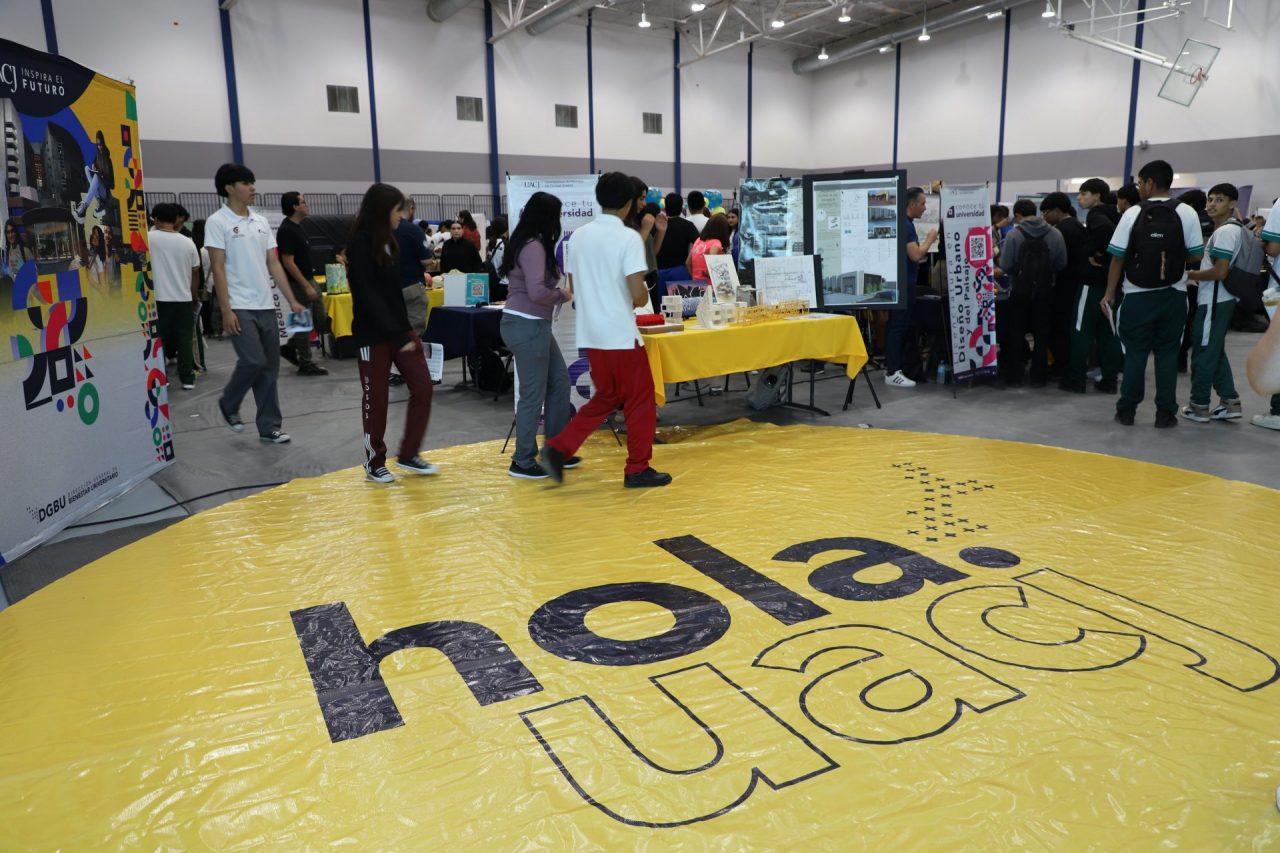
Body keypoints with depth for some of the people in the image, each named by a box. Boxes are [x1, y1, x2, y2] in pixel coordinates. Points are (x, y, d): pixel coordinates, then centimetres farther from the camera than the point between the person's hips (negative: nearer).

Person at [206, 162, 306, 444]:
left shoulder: (261, 222, 13)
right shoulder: (217, 222, -5)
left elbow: (274, 265, 13)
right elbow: (218, 269, -9)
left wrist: (292, 300, 6)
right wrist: (226, 310, -16)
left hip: (266, 306, 6)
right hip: (240, 308, -6)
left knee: (270, 368, 6)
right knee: (254, 361, -15)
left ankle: (269, 426, 13)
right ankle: (228, 404, 13)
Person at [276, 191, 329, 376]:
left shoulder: (297, 227, 12)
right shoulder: (286, 230, -17)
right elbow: (288, 262, -21)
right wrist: (306, 286, -23)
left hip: (308, 279, 9)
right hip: (298, 283, -9)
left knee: (319, 319, 13)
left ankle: (291, 348, 24)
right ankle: (306, 364, 8)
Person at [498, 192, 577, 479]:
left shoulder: (527, 243, 13)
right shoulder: (534, 247, -17)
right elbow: (537, 292, -24)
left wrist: (557, 290, 7)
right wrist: (562, 295, -8)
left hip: (532, 325, 10)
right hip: (527, 326, -10)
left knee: (559, 382, 16)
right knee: (533, 394, -2)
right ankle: (522, 462, 9)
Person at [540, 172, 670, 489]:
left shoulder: (579, 235, 7)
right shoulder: (629, 238, -11)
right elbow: (638, 294, -17)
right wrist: (643, 298, 5)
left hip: (591, 333, 7)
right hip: (621, 333, -7)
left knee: (606, 398, 19)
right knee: (640, 400, 7)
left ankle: (558, 449, 9)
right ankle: (638, 470, 13)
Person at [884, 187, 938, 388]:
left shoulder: (905, 223, 15)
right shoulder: (904, 225, -17)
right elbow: (915, 255, -23)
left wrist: (927, 243, 15)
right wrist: (930, 239, -9)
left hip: (904, 282, 10)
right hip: (902, 283, -10)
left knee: (903, 326, 13)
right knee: (899, 326, -8)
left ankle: (893, 366, 18)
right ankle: (892, 373, -5)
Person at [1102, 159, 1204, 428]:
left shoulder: (1132, 214, -6)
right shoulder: (1187, 213, -3)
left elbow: (1118, 256, -6)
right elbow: (1195, 254, 0)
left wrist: (1110, 293, 2)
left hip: (1138, 295, -1)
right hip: (1173, 295, 1)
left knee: (1135, 353, 6)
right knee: (1167, 352, 7)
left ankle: (1127, 410, 10)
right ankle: (1165, 412, 8)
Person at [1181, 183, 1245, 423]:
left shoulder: (1225, 231, -17)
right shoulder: (1229, 229, 15)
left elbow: (1220, 272, -23)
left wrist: (1189, 275, -10)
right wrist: (1196, 273, 10)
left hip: (1214, 301, -10)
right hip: (1219, 299, 10)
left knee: (1203, 352, -1)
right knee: (1215, 351, 16)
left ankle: (1199, 405, 7)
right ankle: (1230, 401, 18)